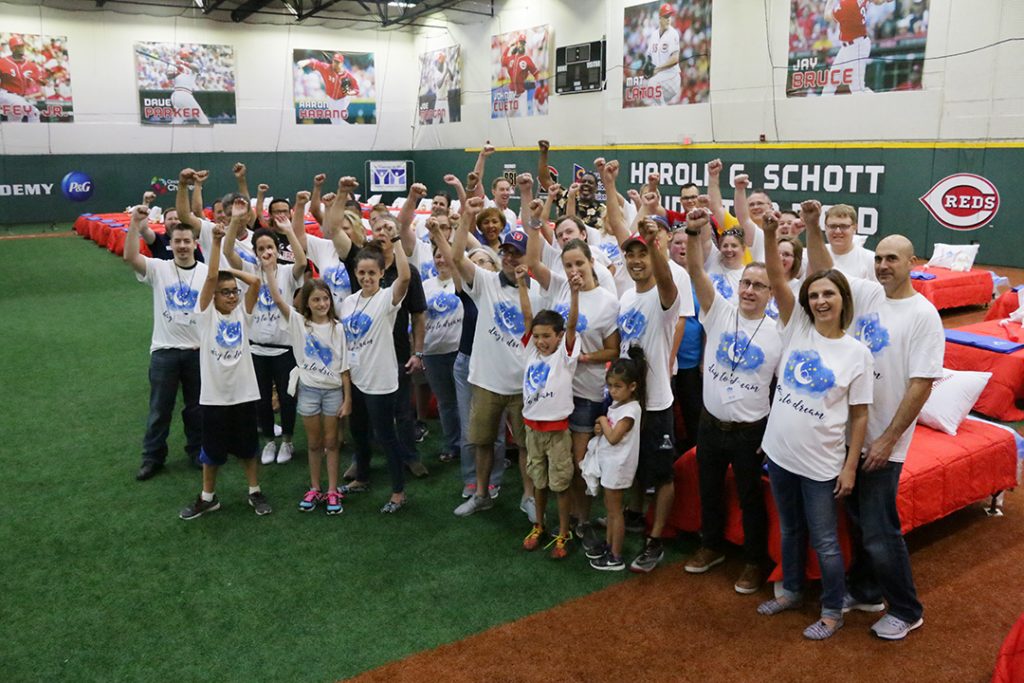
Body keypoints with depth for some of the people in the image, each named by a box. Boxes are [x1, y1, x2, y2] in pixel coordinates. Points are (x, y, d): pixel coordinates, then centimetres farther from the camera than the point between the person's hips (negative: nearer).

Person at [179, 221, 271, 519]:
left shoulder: (242, 314, 0)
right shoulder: (207, 314, -5)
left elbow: (255, 281, -13)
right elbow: (211, 278, -18)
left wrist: (232, 270, -2)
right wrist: (216, 242, -23)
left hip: (244, 393, 1)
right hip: (214, 395, -1)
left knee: (248, 447, 15)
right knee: (212, 450, 13)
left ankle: (255, 492, 32)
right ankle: (207, 497, 31)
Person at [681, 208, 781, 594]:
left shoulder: (778, 334, -8)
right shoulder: (719, 312, -6)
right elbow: (696, 271, -20)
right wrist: (694, 233, -37)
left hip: (751, 430, -2)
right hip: (710, 422, 2)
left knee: (751, 498, 12)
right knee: (709, 490, 19)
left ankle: (755, 561, 31)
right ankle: (712, 546, 41)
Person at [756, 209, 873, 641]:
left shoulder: (857, 353, -8)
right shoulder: (797, 327, -3)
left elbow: (859, 415, -5)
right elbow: (776, 279, -15)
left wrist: (850, 467, -7)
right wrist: (770, 233, -30)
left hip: (821, 462, -3)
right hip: (780, 451, 3)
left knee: (824, 541, 9)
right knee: (790, 530, 21)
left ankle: (832, 612, 29)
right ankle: (792, 591, 42)